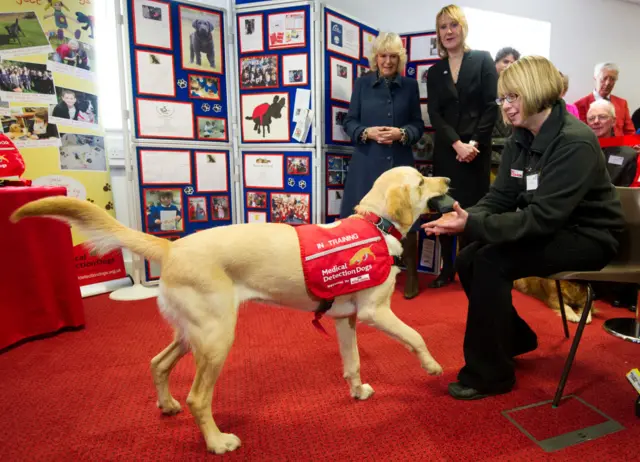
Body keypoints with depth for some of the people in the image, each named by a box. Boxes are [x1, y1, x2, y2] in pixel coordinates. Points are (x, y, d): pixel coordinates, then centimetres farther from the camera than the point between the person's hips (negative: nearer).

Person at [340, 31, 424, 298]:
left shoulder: (410, 86, 9)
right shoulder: (362, 84, 7)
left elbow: (418, 125, 8)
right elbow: (349, 122, 6)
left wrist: (402, 133, -12)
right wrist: (367, 132, -14)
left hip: (400, 163, 0)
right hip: (367, 162, 0)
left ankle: (411, 277, 17)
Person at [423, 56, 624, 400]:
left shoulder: (575, 143, -23)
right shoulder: (519, 141, 1)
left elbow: (544, 217, -30)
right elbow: (499, 198, -2)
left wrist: (473, 225, -35)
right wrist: (466, 218, -22)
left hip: (586, 237, -8)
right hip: (549, 229, 8)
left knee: (492, 263, -25)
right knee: (468, 260, -7)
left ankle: (489, 373, -9)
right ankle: (514, 339, 18)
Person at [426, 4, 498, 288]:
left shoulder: (483, 60, 5)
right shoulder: (435, 72, 12)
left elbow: (491, 106, -2)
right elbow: (434, 114, 2)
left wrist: (474, 143, -13)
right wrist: (457, 144, -12)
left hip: (476, 149, -2)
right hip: (446, 150, 3)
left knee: (473, 209, -2)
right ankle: (447, 268, 14)